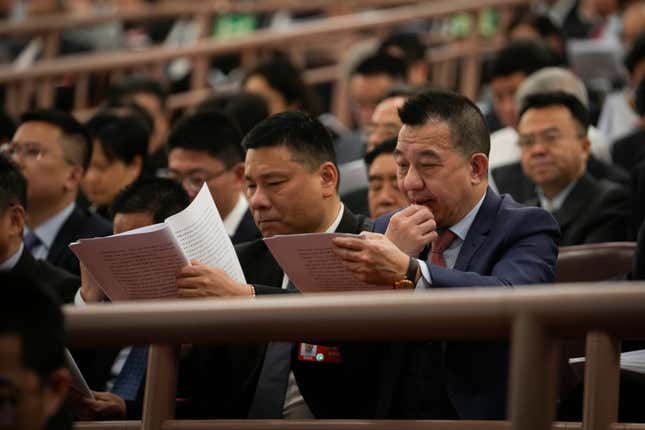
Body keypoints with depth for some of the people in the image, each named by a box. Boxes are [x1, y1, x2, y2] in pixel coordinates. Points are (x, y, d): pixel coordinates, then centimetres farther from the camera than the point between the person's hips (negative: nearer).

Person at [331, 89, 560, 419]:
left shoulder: (525, 230, -1)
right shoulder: (387, 229, 11)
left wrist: (409, 272, -35)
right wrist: (392, 252, -8)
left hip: (481, 418, -2)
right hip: (394, 418, 2)